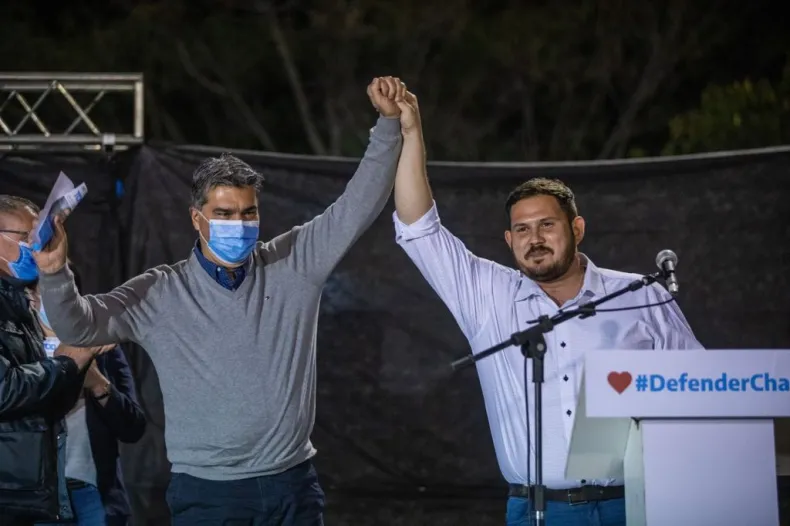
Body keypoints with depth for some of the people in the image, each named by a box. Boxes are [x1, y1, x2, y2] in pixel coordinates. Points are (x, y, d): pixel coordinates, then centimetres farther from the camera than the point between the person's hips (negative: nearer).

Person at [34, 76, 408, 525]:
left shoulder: (294, 264, 4)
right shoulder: (160, 294, -1)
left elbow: (359, 205, 3)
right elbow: (79, 325, -7)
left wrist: (389, 122, -7)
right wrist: (55, 271, -26)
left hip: (293, 484, 2)